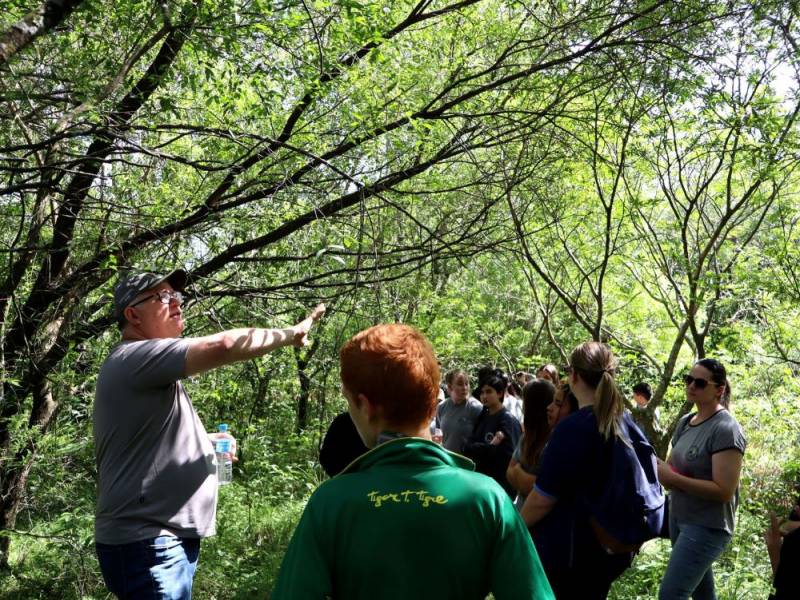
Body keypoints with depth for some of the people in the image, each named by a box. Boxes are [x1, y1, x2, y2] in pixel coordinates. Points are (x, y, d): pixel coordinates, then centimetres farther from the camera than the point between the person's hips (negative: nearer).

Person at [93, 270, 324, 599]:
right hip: (146, 541, -10)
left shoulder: (145, 368, 17)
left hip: (169, 537, 10)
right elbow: (224, 346, -29)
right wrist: (290, 334, -16)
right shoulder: (134, 357, -16)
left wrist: (204, 442, 10)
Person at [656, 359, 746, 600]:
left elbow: (723, 491, -23)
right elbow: (673, 465, 16)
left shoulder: (726, 430, -18)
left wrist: (673, 479, -23)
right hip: (678, 517, 8)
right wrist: (657, 467, -7)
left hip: (707, 527, -8)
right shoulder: (685, 422, 6)